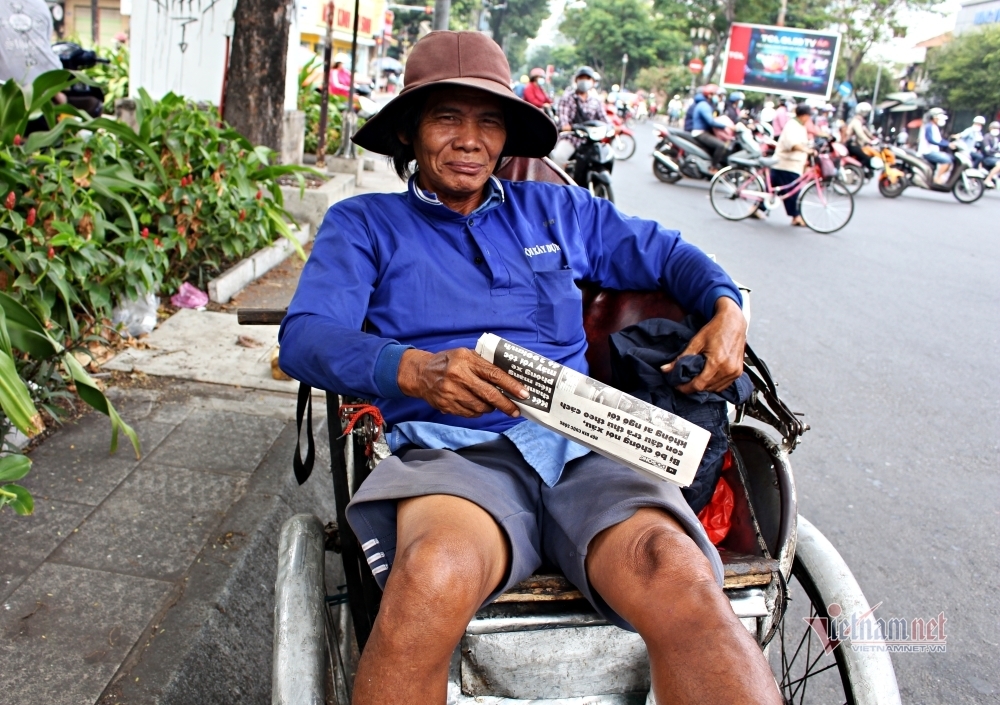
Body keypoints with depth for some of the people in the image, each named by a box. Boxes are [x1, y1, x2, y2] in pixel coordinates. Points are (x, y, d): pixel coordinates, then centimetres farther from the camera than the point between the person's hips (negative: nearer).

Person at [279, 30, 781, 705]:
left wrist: (726, 307, 10)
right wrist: (412, 368, -20)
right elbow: (304, 337, 0)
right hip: (454, 451, -1)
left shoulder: (554, 210, 25)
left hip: (584, 447, 2)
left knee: (681, 584, -32)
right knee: (431, 579, -38)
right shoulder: (363, 224, 16)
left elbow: (665, 252, 33)